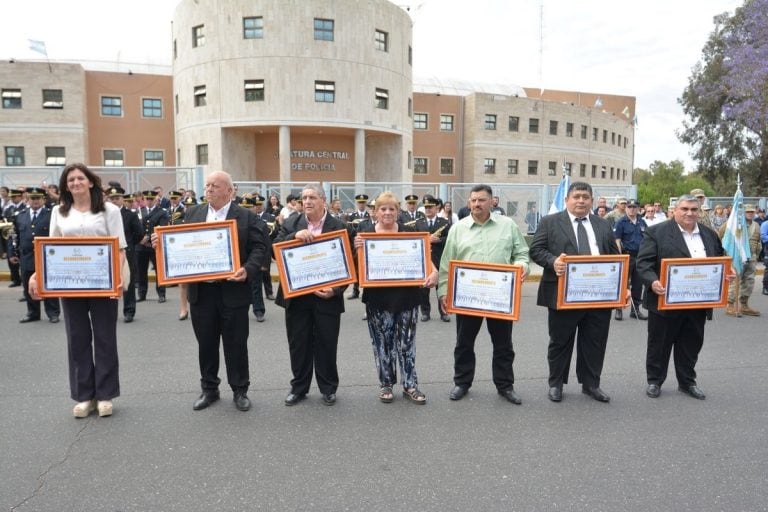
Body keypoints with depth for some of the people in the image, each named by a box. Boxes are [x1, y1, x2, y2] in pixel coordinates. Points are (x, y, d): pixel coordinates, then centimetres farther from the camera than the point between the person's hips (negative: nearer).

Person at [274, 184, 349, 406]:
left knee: (326, 345, 9)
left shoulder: (339, 226, -2)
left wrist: (336, 290, -15)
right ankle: (298, 387, 28)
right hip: (296, 295, 2)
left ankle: (328, 388, 26)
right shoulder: (291, 224, 4)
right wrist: (294, 236, -21)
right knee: (298, 345, 12)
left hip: (327, 296, -2)